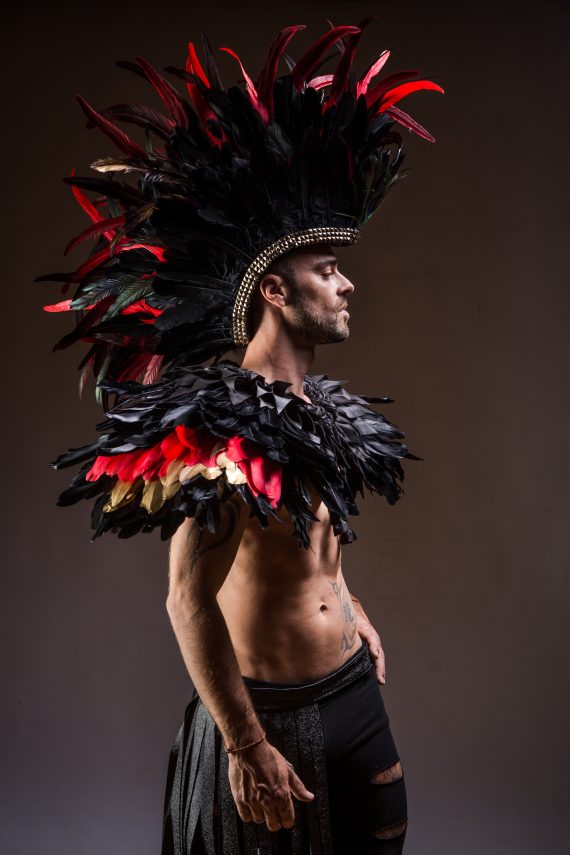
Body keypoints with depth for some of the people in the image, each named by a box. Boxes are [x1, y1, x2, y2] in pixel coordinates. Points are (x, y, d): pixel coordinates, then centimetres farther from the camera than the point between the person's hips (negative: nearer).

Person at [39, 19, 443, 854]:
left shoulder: (323, 407, 3)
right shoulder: (224, 422, -23)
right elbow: (190, 600, -25)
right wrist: (248, 750, -20)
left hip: (356, 692, 8)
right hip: (270, 716, -8)